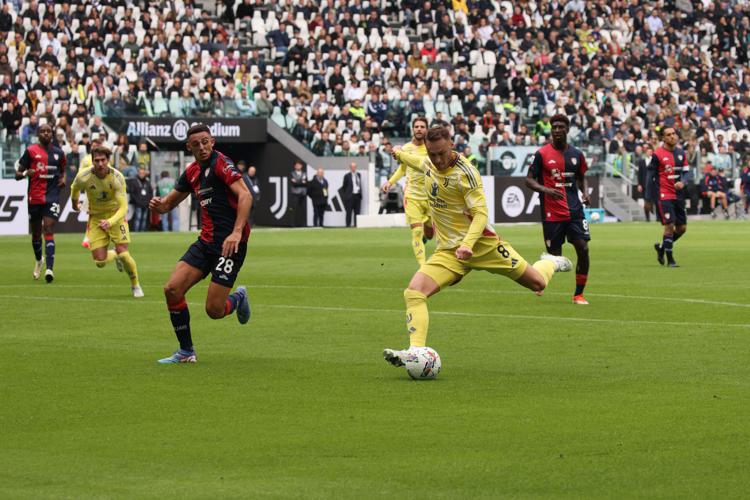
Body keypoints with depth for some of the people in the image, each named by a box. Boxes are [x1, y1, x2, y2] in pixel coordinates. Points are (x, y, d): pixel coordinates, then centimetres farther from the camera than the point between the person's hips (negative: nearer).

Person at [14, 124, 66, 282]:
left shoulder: (58, 153, 8)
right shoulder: (31, 151, 0)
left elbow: (62, 169, 27)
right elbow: (18, 175, 1)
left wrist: (63, 179, 5)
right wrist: (26, 173, -21)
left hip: (52, 197, 0)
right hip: (34, 198, 0)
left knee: (49, 230, -14)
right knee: (36, 232, 12)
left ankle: (49, 268, -22)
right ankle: (39, 260, 39)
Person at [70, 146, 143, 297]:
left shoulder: (117, 178, -24)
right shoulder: (83, 177, -19)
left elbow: (123, 207, -26)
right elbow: (75, 188, 7)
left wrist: (110, 222, -43)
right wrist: (74, 203, 27)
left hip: (115, 215, -2)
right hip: (96, 217, 2)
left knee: (123, 254, -16)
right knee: (100, 262, -6)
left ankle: (135, 285, 11)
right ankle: (115, 256, 32)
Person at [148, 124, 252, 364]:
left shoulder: (220, 163, -12)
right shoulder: (192, 172, 12)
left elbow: (245, 196, -23)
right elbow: (170, 202, 23)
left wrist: (237, 232, -33)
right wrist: (158, 204, -2)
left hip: (230, 243, -7)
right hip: (206, 241, 7)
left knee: (214, 310, -10)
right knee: (172, 289, -7)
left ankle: (238, 298, 26)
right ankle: (186, 352, 6)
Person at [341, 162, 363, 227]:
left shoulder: (359, 175, 15)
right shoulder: (347, 176, -2)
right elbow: (344, 187, 2)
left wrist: (360, 193, 14)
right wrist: (344, 196, -1)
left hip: (358, 195, 5)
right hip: (350, 196, -5)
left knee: (357, 211, 5)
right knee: (349, 212, -5)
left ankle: (356, 224, 8)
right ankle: (348, 225, -4)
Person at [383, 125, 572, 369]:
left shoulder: (465, 172, -19)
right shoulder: (428, 163, 0)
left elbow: (481, 214, -22)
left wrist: (467, 244, -37)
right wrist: (399, 154, 41)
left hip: (481, 244, -5)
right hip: (448, 251, 5)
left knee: (538, 283, 6)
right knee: (414, 292, -21)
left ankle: (549, 263, 43)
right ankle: (415, 351, -27)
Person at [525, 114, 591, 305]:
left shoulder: (576, 154, 9)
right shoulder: (542, 154, -3)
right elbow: (529, 180, -2)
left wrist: (585, 192, 2)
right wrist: (545, 190, -21)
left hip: (574, 210, 3)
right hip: (551, 212, -3)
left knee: (583, 248, -10)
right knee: (555, 256, -2)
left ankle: (579, 294, 2)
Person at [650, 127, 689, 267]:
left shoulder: (681, 153, 9)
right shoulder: (657, 154, -7)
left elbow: (686, 171, 11)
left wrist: (682, 182, -13)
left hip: (678, 196, 6)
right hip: (664, 196, -6)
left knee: (682, 228, 7)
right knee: (670, 226, -12)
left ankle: (661, 247, 30)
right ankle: (670, 259, -1)